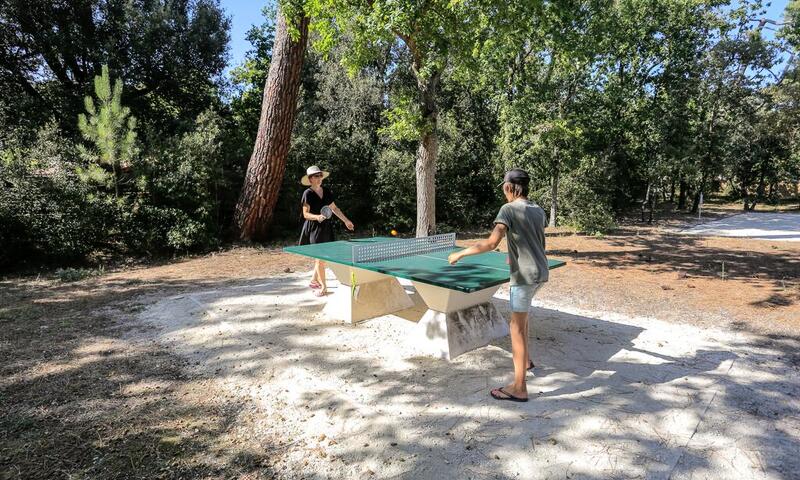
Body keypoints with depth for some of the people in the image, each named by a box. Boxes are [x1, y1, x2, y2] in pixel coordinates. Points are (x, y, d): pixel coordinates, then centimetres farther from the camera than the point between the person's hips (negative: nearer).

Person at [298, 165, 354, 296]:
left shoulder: (327, 192, 9)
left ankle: (314, 281, 27)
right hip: (314, 229, -6)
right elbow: (305, 214, -9)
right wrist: (317, 217, -27)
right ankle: (323, 287, 3)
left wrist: (346, 220, 19)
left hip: (326, 228, 6)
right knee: (320, 257, -6)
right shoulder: (308, 194, -7)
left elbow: (334, 208, 19)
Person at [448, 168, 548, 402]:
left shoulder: (509, 209, -13)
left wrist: (460, 253, -13)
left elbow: (491, 243, -22)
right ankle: (525, 360, 39)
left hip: (525, 275, -8)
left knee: (517, 328, -3)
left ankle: (519, 388, 1)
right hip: (540, 271, 9)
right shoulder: (538, 210, 10)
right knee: (521, 314, 28)